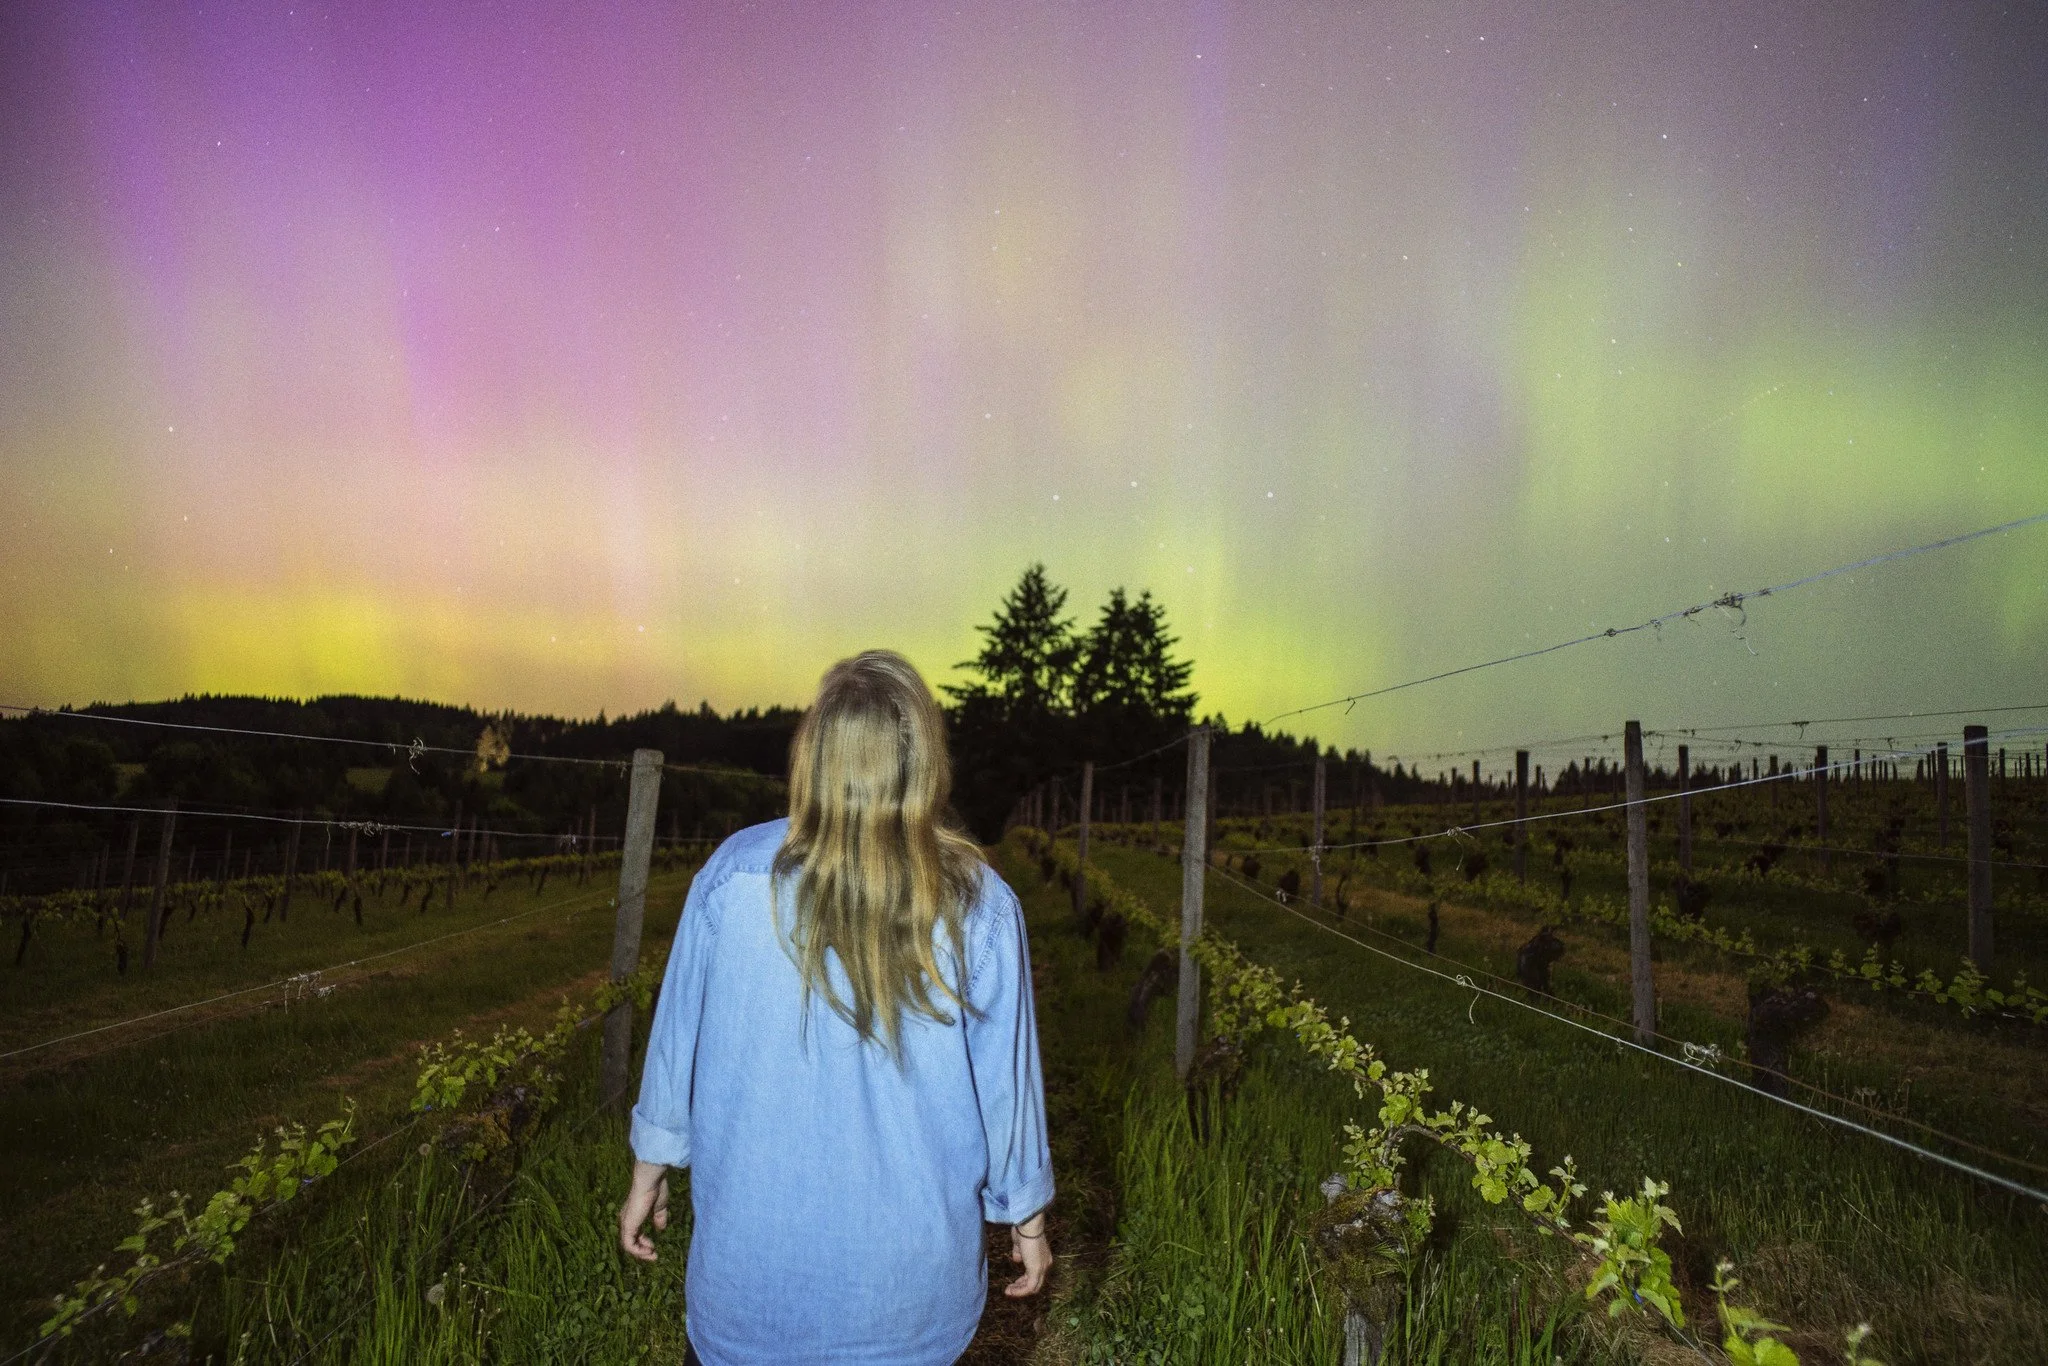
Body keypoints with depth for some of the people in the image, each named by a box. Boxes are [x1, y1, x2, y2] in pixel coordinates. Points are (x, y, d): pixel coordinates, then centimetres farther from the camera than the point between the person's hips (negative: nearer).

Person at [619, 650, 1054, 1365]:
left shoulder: (734, 874, -15)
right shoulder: (980, 907, -17)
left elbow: (679, 1036, -4)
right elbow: (1007, 1079, -8)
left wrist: (650, 1170, 12)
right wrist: (1028, 1218, 8)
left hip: (752, 1245, 1)